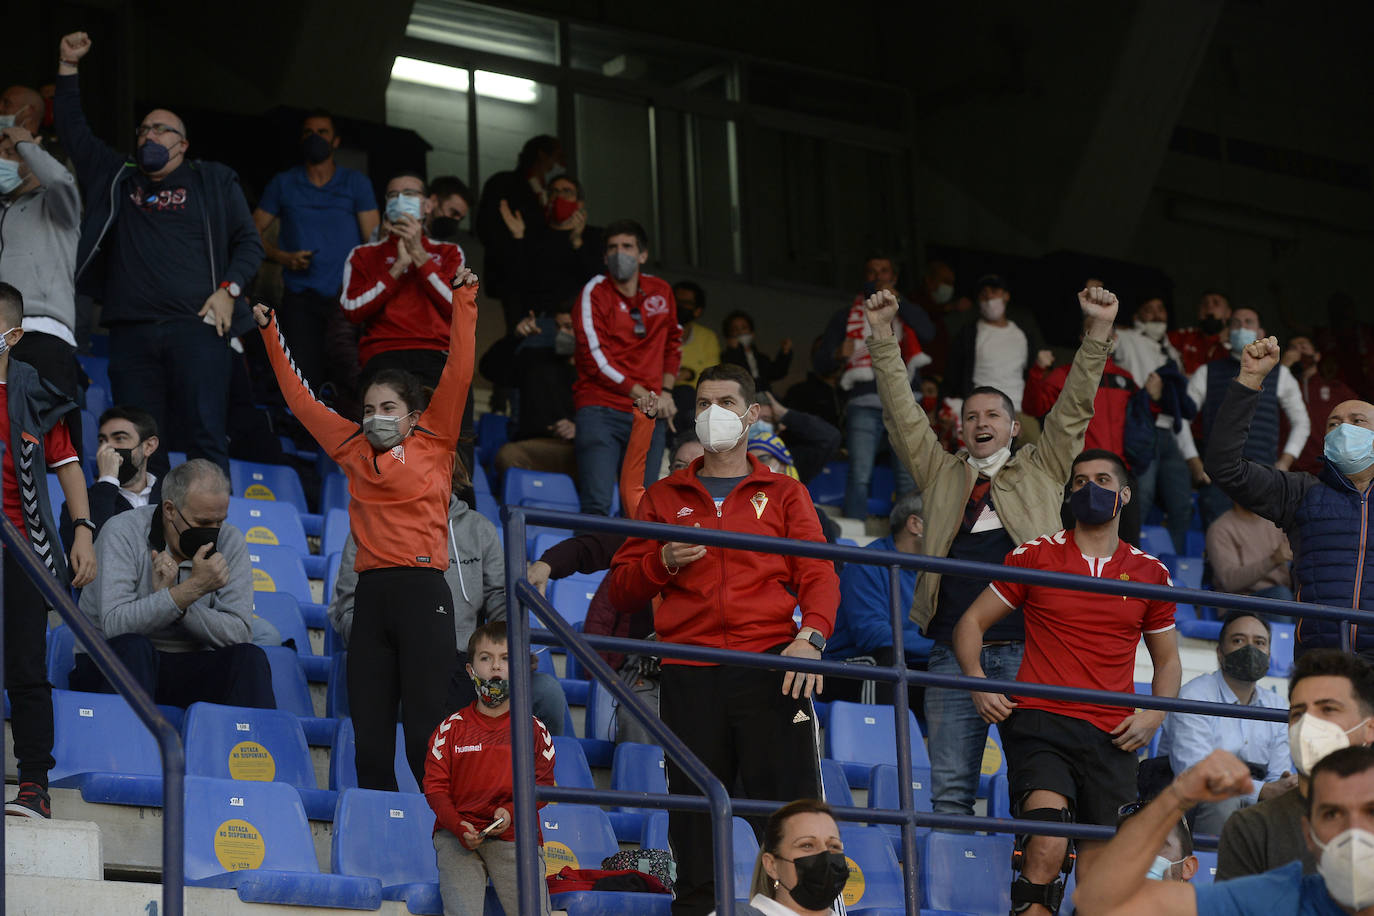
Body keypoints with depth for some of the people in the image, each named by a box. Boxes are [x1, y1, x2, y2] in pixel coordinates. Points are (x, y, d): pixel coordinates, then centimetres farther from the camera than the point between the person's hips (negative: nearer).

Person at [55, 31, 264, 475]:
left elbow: (249, 243, 13)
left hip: (196, 327, -3)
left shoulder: (213, 181, 16)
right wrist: (68, 67, 16)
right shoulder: (116, 179, 22)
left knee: (206, 438, -12)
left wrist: (228, 290, -3)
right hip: (130, 334, 3)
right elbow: (74, 131, 23)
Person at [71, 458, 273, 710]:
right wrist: (192, 588, -28)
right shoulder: (124, 532, -11)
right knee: (132, 647, -35)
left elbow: (239, 634, -12)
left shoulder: (230, 541, -1)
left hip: (187, 672, 3)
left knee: (249, 658, -23)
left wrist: (168, 594, -23)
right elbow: (115, 624, -25)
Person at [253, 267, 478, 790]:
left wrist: (463, 298, -2)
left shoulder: (433, 443, 6)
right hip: (370, 594, 5)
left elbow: (459, 373, 1)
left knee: (424, 729, -10)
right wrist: (270, 332, 29)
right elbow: (301, 399, 26)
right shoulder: (354, 451, 16)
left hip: (422, 593, -5)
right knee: (369, 732, 3)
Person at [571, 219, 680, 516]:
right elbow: (596, 360, -8)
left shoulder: (660, 291, 14)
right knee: (597, 504, -17)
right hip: (601, 410, -5)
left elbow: (672, 344, 29)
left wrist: (666, 392, 13)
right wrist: (644, 395, -8)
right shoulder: (594, 292, -1)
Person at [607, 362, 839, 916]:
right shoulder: (664, 497, 20)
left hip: (770, 666, -2)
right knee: (694, 823, 0)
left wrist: (811, 636, -13)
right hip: (690, 677, 2)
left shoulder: (784, 495, 17)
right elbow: (621, 590, 17)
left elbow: (818, 576, 6)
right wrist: (664, 561, -3)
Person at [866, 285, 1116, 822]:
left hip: (1024, 647, -2)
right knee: (949, 787, -1)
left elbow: (1075, 407, 9)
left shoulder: (1042, 470, 17)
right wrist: (882, 336, 6)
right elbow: (902, 411, 14)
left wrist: (1098, 331, -1)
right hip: (953, 649, 2)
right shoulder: (940, 473, 19)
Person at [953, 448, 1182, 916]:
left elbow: (1167, 659, 25)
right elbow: (971, 623, 14)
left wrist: (1154, 715, 5)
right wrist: (978, 682, -4)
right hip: (1040, 721, -2)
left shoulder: (1149, 573, 14)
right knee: (1048, 845, -26)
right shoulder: (1035, 556, 9)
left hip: (1111, 736, 2)